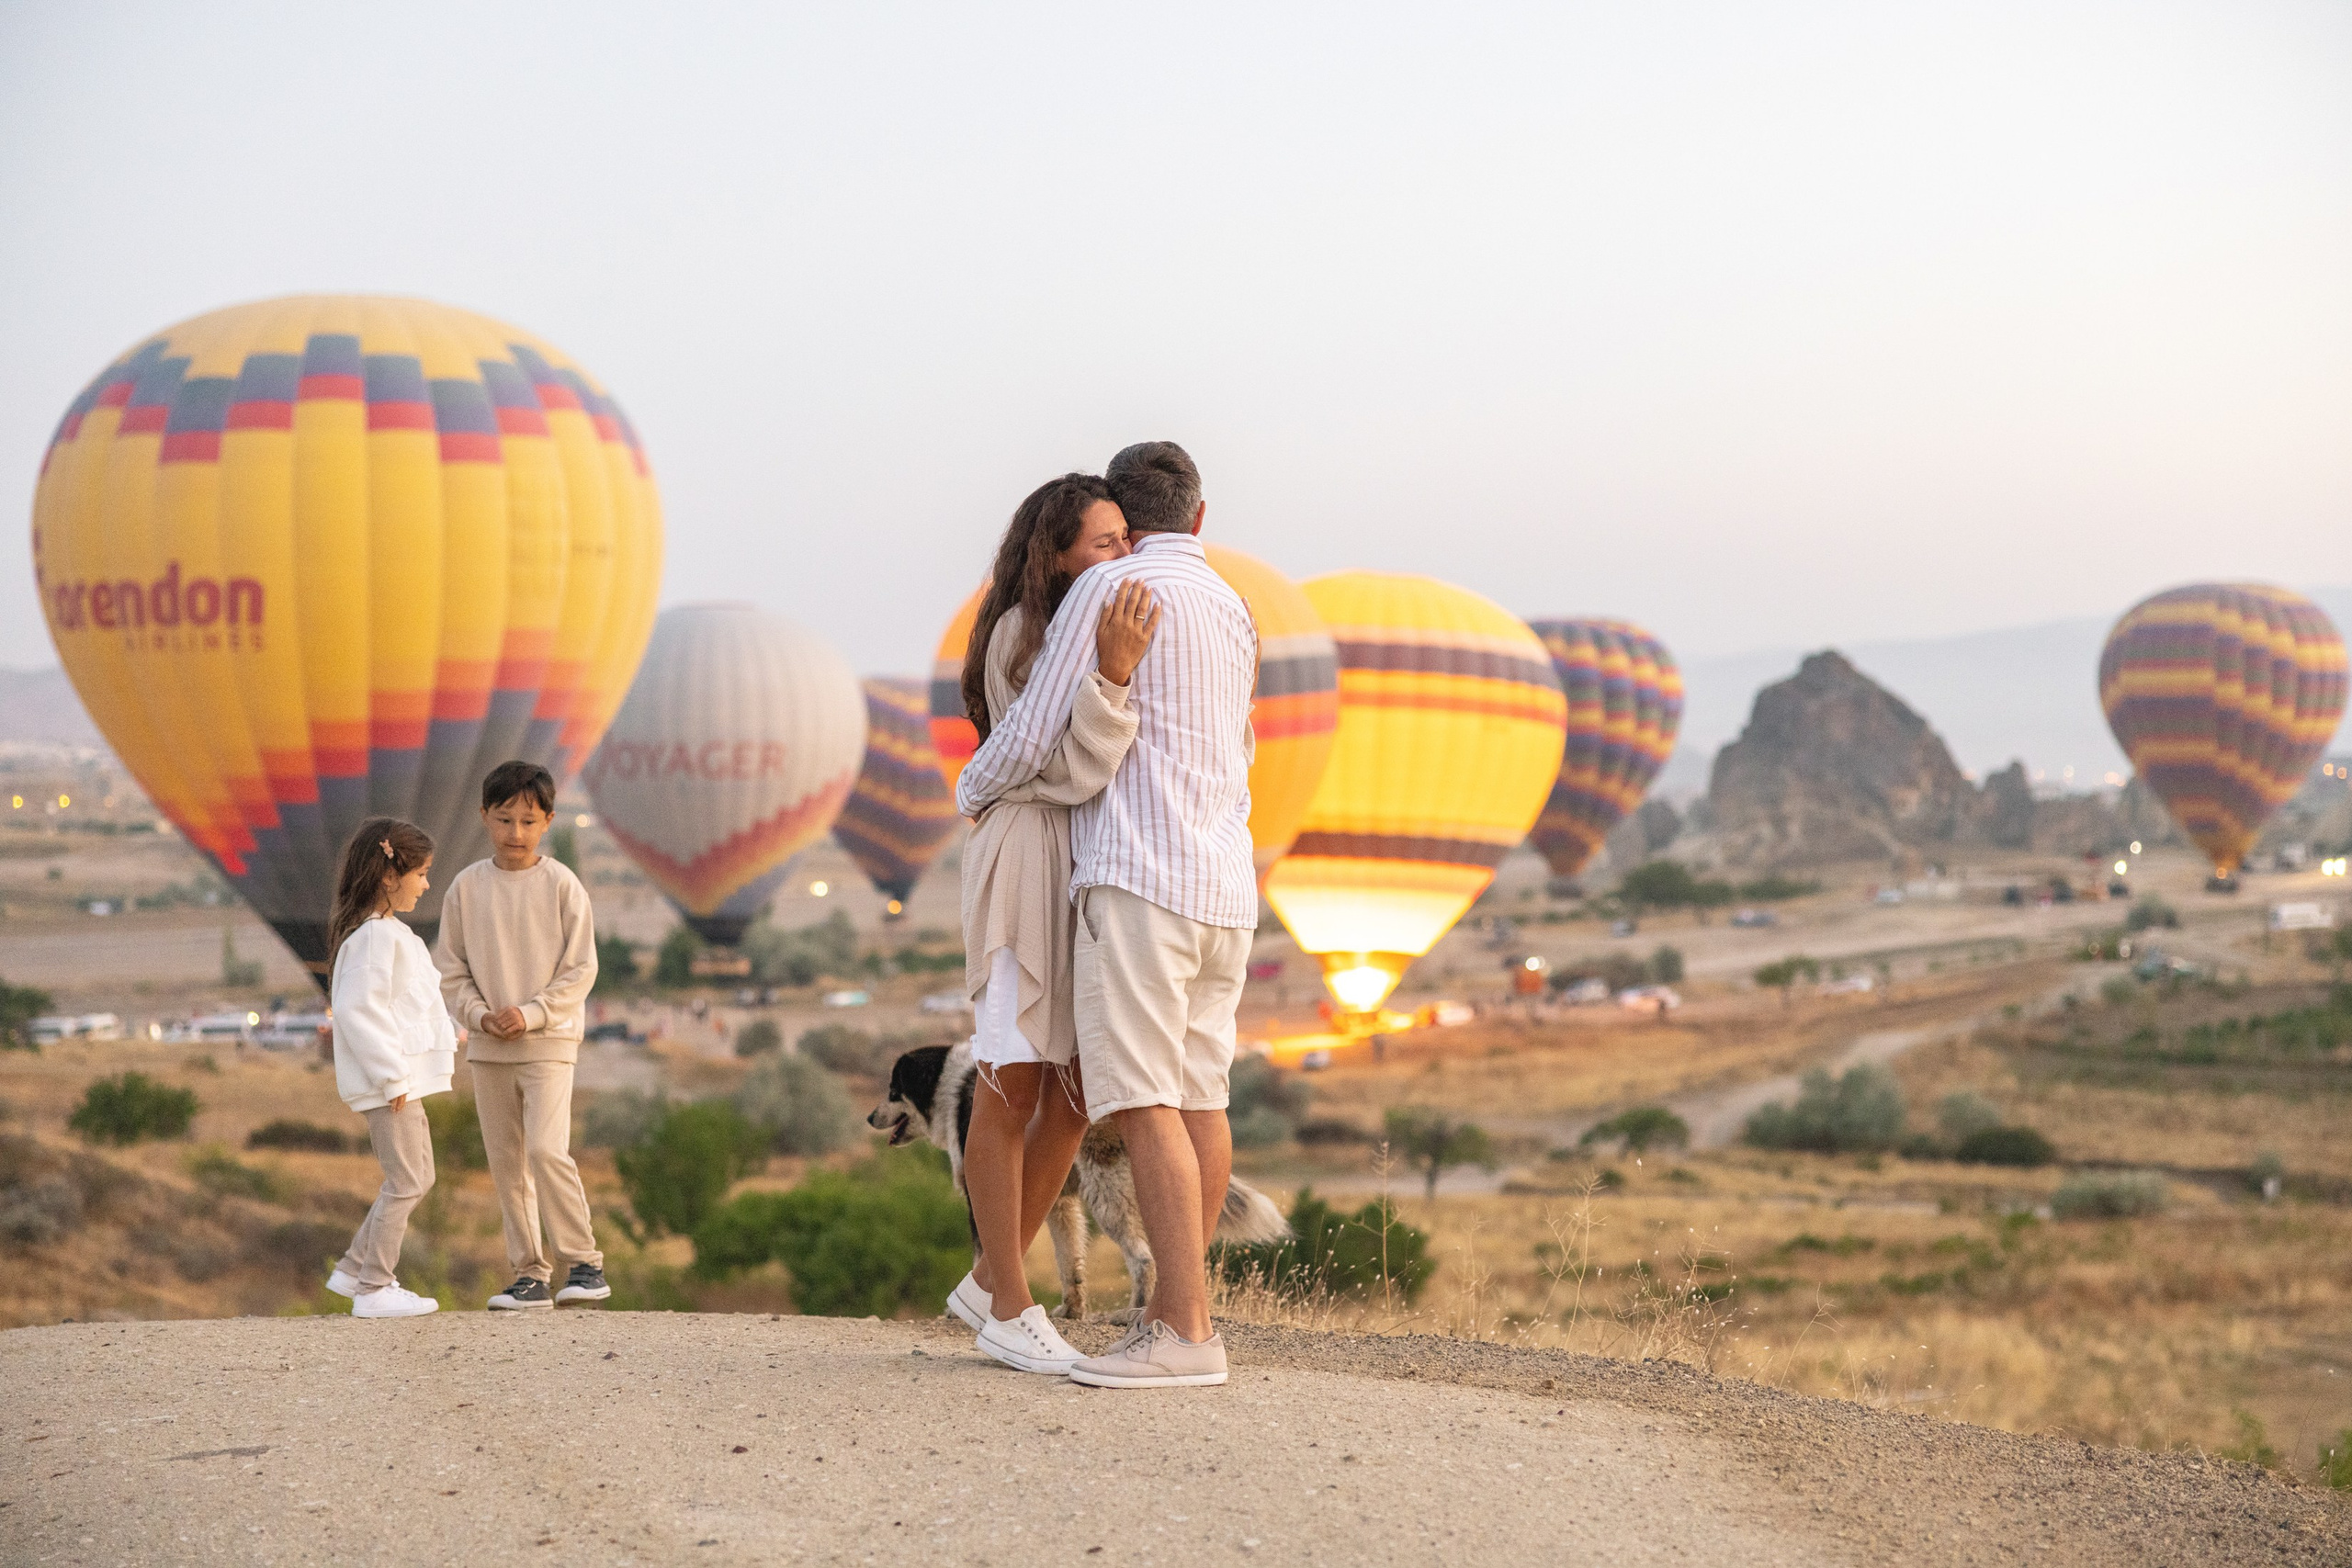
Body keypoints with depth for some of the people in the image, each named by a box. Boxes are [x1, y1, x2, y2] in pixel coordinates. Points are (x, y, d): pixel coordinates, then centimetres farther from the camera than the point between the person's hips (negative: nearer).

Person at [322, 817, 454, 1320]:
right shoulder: (375, 935, -17)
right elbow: (356, 1009, -23)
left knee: (417, 1178, 15)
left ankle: (355, 1269, 21)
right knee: (406, 1182, -5)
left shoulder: (390, 932, 16)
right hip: (390, 1081, -11)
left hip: (402, 1078, 11)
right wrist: (391, 1075, -22)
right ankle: (374, 1288, 2)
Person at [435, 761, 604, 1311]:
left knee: (547, 1151, -18)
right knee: (506, 1164, 6)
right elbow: (451, 971, 7)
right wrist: (480, 1014, -10)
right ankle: (531, 1276, 14)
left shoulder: (561, 884, -4)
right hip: (488, 1047, 4)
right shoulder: (467, 887, 4)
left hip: (548, 1042, -4)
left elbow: (580, 970, -4)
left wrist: (531, 1014, -15)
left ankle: (584, 1263, -6)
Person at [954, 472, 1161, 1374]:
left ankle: (989, 1281, 20)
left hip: (1096, 875, 9)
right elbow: (1070, 771, -17)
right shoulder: (1023, 634, -10)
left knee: (1075, 1093, 9)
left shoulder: (1097, 630, 16)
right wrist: (1113, 673, -31)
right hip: (1031, 866, -9)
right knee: (1013, 1089, -3)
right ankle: (1010, 1311, 3)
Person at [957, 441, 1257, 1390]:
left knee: (1145, 1105, -12)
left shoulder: (1106, 588, -5)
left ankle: (1185, 1337, -17)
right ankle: (1171, 1309, 15)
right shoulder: (1232, 611, 19)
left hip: (1138, 875, -9)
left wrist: (972, 790, 14)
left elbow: (1033, 734, -6)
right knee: (1198, 1098, 10)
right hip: (1225, 883, 9)